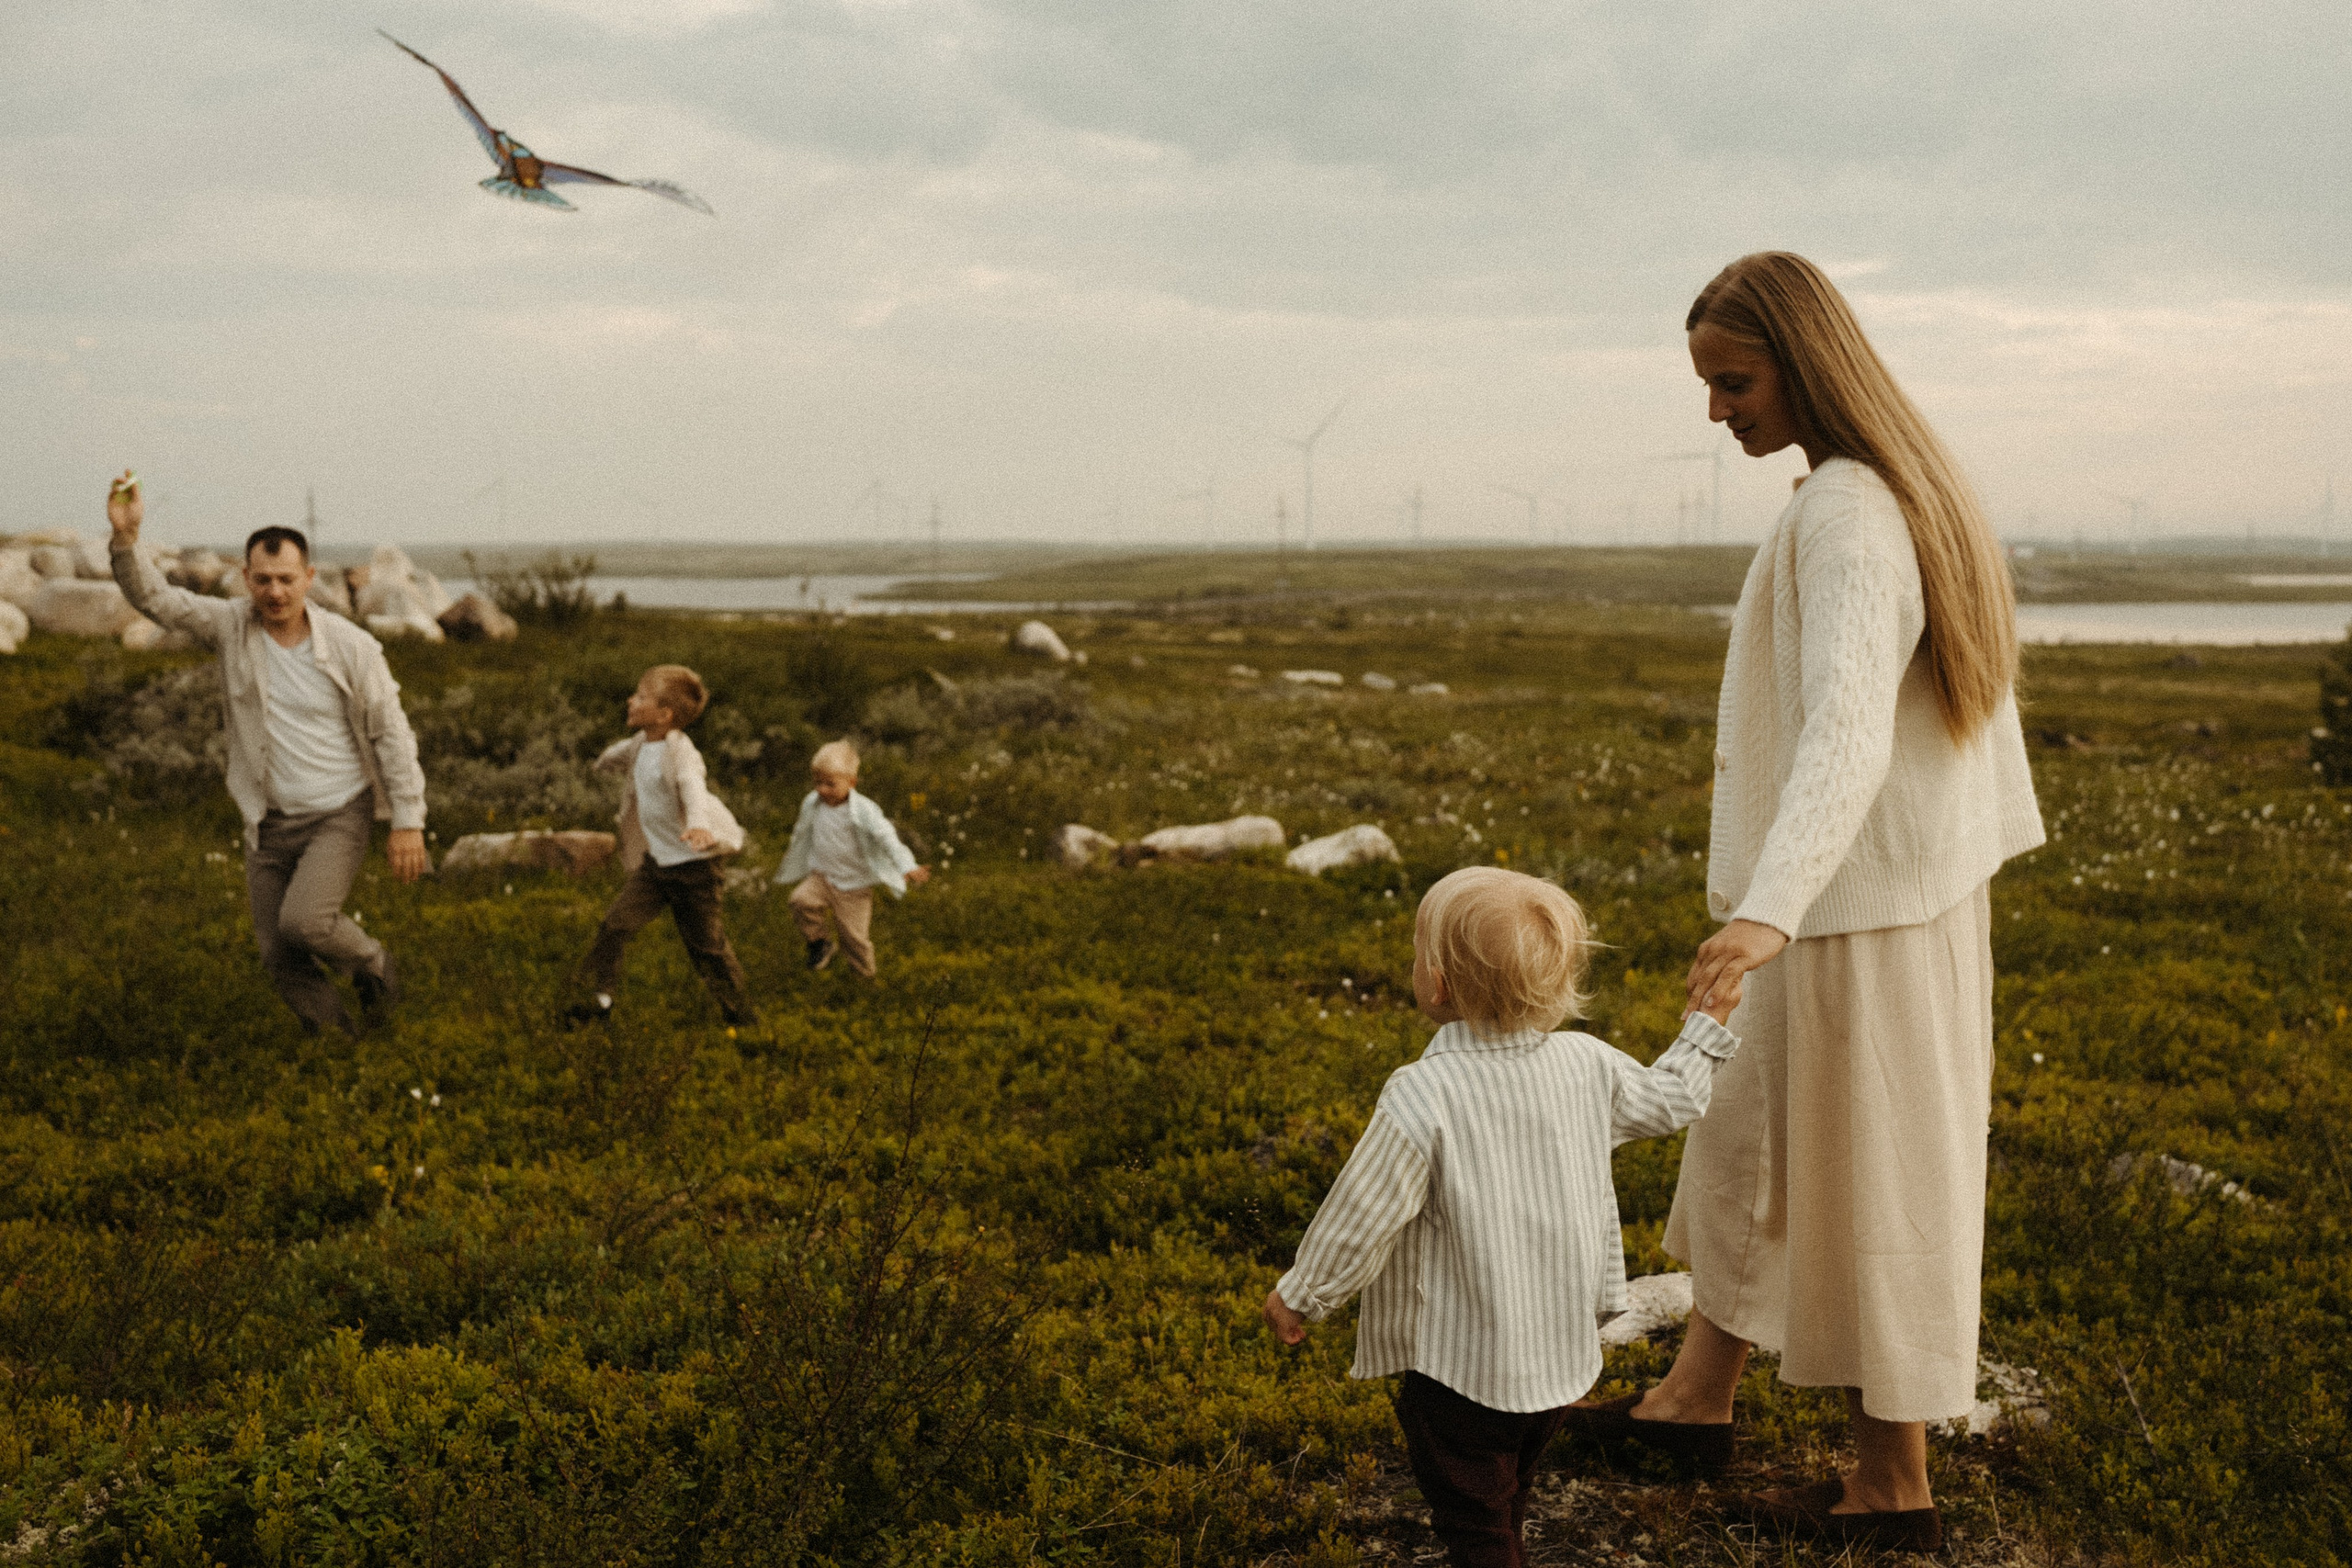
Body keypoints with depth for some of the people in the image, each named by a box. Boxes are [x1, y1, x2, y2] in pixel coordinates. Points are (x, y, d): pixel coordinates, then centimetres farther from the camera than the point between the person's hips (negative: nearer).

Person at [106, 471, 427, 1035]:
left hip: (339, 816, -4)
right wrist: (126, 537, -34)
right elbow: (155, 598, -15)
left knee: (303, 919, -25)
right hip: (269, 822, 4)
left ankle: (372, 962, 7)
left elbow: (391, 734, -8)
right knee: (280, 958, 6)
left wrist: (408, 822, -9)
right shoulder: (231, 626, -5)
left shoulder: (352, 647, -13)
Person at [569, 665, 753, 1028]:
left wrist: (698, 824, -64)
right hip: (655, 862, 7)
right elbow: (623, 752, 29)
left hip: (695, 866, -7)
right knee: (615, 926, 0)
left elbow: (693, 787, -45)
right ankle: (600, 1004, 12)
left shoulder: (680, 751, -24)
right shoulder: (642, 743, 3)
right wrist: (606, 760, 51)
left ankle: (740, 1018, 21)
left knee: (706, 945, 4)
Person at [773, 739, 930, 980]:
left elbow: (886, 838, -26)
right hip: (821, 876, 4)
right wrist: (789, 866, 27)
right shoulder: (812, 804, -4)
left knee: (855, 937, 4)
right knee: (802, 900, -27)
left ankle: (865, 975, 30)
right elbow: (802, 835, 15)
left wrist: (908, 869, -39)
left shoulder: (863, 811, -20)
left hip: (853, 885, -4)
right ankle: (819, 943, -3)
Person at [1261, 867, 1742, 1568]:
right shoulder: (1586, 1064, -7)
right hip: (1563, 1353, 7)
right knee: (1506, 1505, 28)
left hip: (1462, 1366, -7)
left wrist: (1300, 1296, -2)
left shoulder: (1422, 1097, -25)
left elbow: (1361, 1216, -18)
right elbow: (1669, 1100, 12)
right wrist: (1710, 1023, 30)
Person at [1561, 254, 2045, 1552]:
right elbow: (1971, 685, 16)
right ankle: (1694, 1397, 34)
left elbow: (1847, 730, -37)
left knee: (1859, 1184, 4)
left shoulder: (1844, 515, -23)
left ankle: (1893, 1487, 20)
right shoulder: (1903, 486, 7)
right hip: (1912, 884, 10)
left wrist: (1770, 910, -49)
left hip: (1859, 913, -10)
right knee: (1745, 1139, 20)